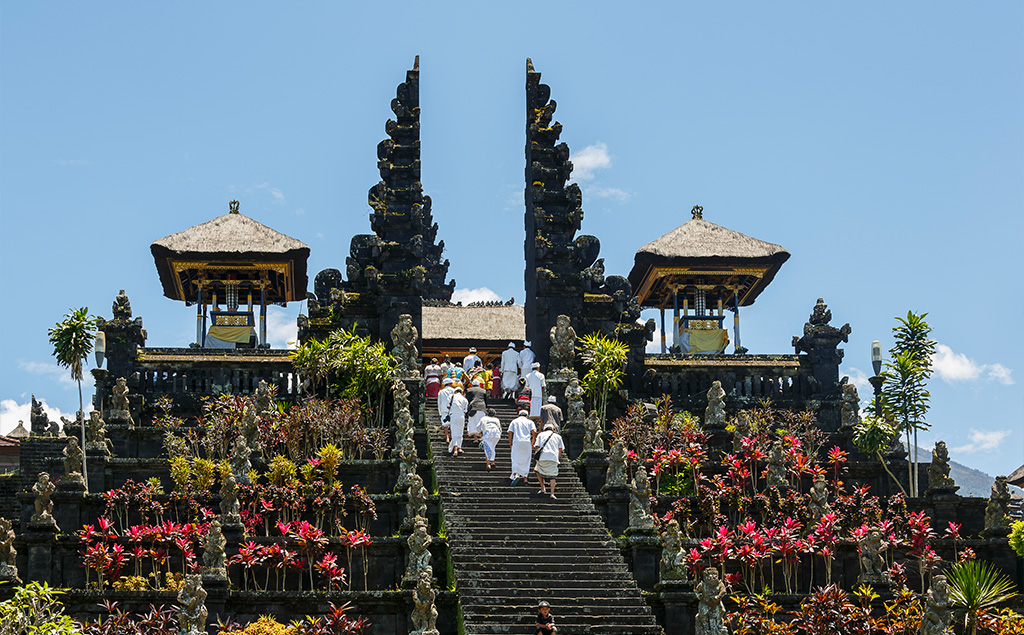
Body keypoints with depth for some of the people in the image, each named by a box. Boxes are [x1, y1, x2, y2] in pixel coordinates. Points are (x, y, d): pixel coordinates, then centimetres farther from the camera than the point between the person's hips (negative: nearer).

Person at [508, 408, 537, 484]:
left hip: (516, 442, -1)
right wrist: (533, 443, 7)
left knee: (516, 461, -2)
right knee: (526, 460, 12)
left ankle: (515, 475, -24)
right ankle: (525, 476, 11)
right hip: (527, 442, 1)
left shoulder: (514, 421, 16)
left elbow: (510, 433, 3)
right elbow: (534, 432, -1)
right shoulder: (530, 422, 15)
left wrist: (510, 444, 10)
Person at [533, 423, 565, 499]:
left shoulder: (541, 434, 21)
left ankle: (542, 489, 17)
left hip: (542, 457, 0)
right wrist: (557, 459, 21)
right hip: (554, 458, 0)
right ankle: (552, 493, -14)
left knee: (538, 470, 24)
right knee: (552, 476, 3)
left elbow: (536, 447, 10)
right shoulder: (558, 436, 24)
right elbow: (560, 449, 15)